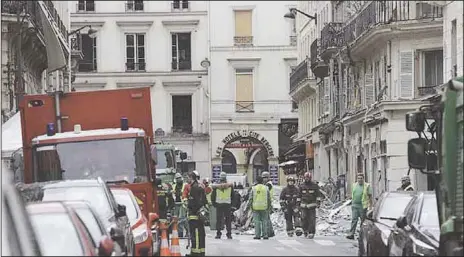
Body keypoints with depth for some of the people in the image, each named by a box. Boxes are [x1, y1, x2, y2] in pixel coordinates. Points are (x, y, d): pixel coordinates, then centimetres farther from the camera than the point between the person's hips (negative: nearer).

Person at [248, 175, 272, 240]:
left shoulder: (253, 188, 1)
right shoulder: (266, 188, 5)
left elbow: (250, 199, 0)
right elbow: (269, 199, 6)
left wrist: (251, 206, 8)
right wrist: (269, 207, 13)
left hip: (255, 207, -1)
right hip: (264, 207, 1)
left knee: (257, 221, 1)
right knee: (265, 221, 5)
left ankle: (257, 235, -2)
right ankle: (265, 235, 3)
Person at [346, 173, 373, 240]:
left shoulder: (367, 186, -2)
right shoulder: (354, 185, 12)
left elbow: (370, 196, -1)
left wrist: (370, 206, -6)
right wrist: (352, 203, 19)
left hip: (362, 206, -3)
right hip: (354, 206, 3)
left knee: (363, 221, 5)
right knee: (354, 220, -5)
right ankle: (351, 234, -11)